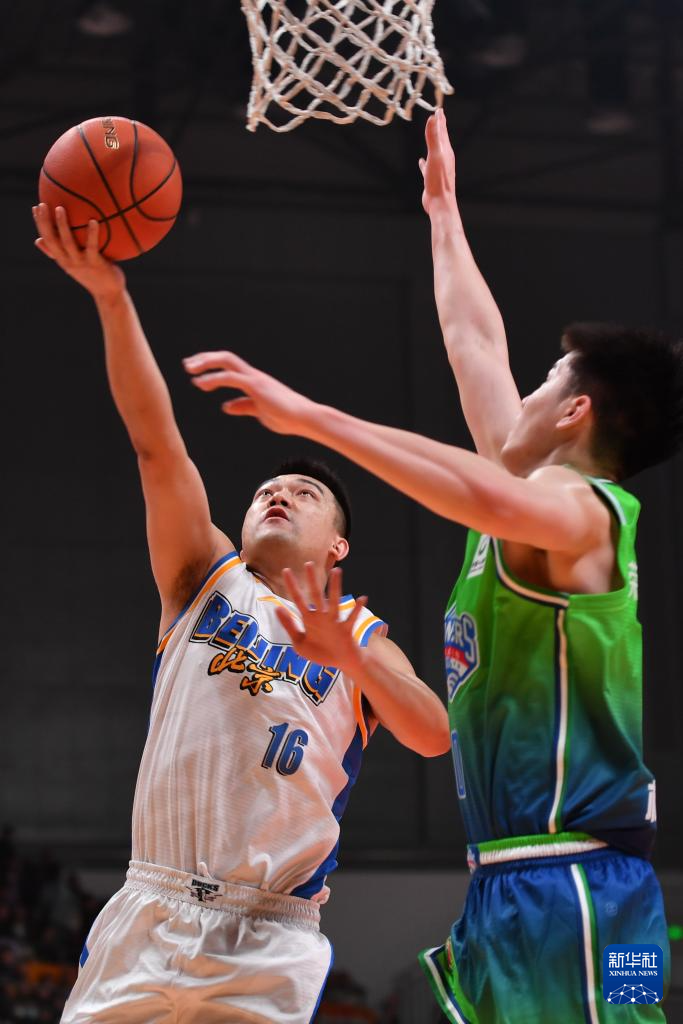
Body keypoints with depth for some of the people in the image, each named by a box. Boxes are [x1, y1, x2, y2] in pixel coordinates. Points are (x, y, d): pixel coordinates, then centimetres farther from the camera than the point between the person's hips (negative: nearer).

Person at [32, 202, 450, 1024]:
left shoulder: (360, 637, 13)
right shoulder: (207, 581, 14)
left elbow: (434, 738, -5)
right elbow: (156, 443, 2)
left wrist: (350, 658, -22)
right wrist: (112, 297, -9)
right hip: (148, 923, 1)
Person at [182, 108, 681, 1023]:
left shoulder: (576, 508, -8)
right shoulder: (542, 506, 19)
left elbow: (496, 501, -34)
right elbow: (476, 342, 30)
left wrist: (308, 416, -33)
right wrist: (442, 207, 40)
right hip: (517, 886, 10)